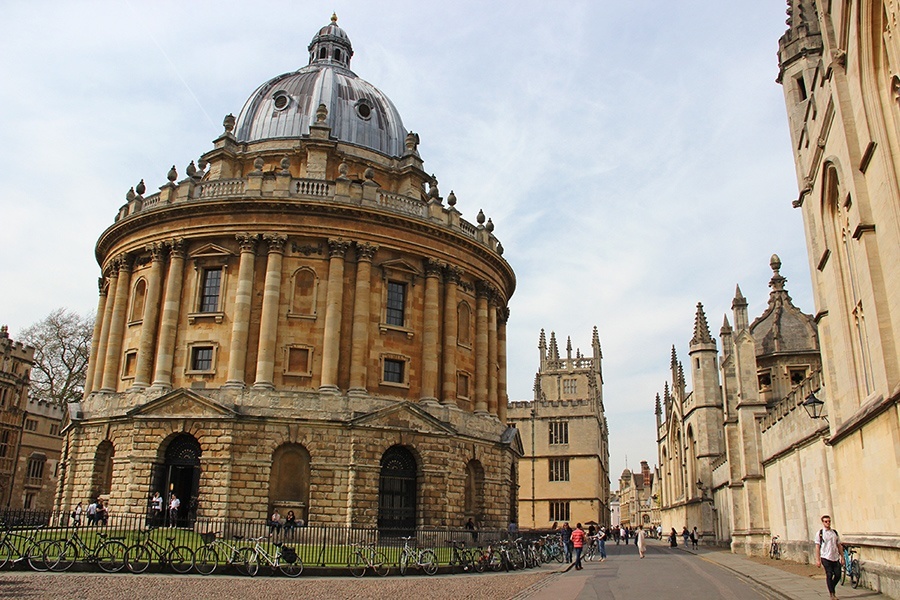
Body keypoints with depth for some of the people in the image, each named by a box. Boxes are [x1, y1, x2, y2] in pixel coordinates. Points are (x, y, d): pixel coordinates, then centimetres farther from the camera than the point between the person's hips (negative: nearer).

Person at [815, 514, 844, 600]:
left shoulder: (835, 532, 10)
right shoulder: (819, 533, -1)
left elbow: (839, 546, 13)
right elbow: (817, 547, -2)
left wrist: (842, 557, 8)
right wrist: (818, 560, -6)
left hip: (835, 558, 4)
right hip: (826, 558, -4)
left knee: (838, 575, 2)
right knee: (829, 575, -4)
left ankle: (831, 589, 27)